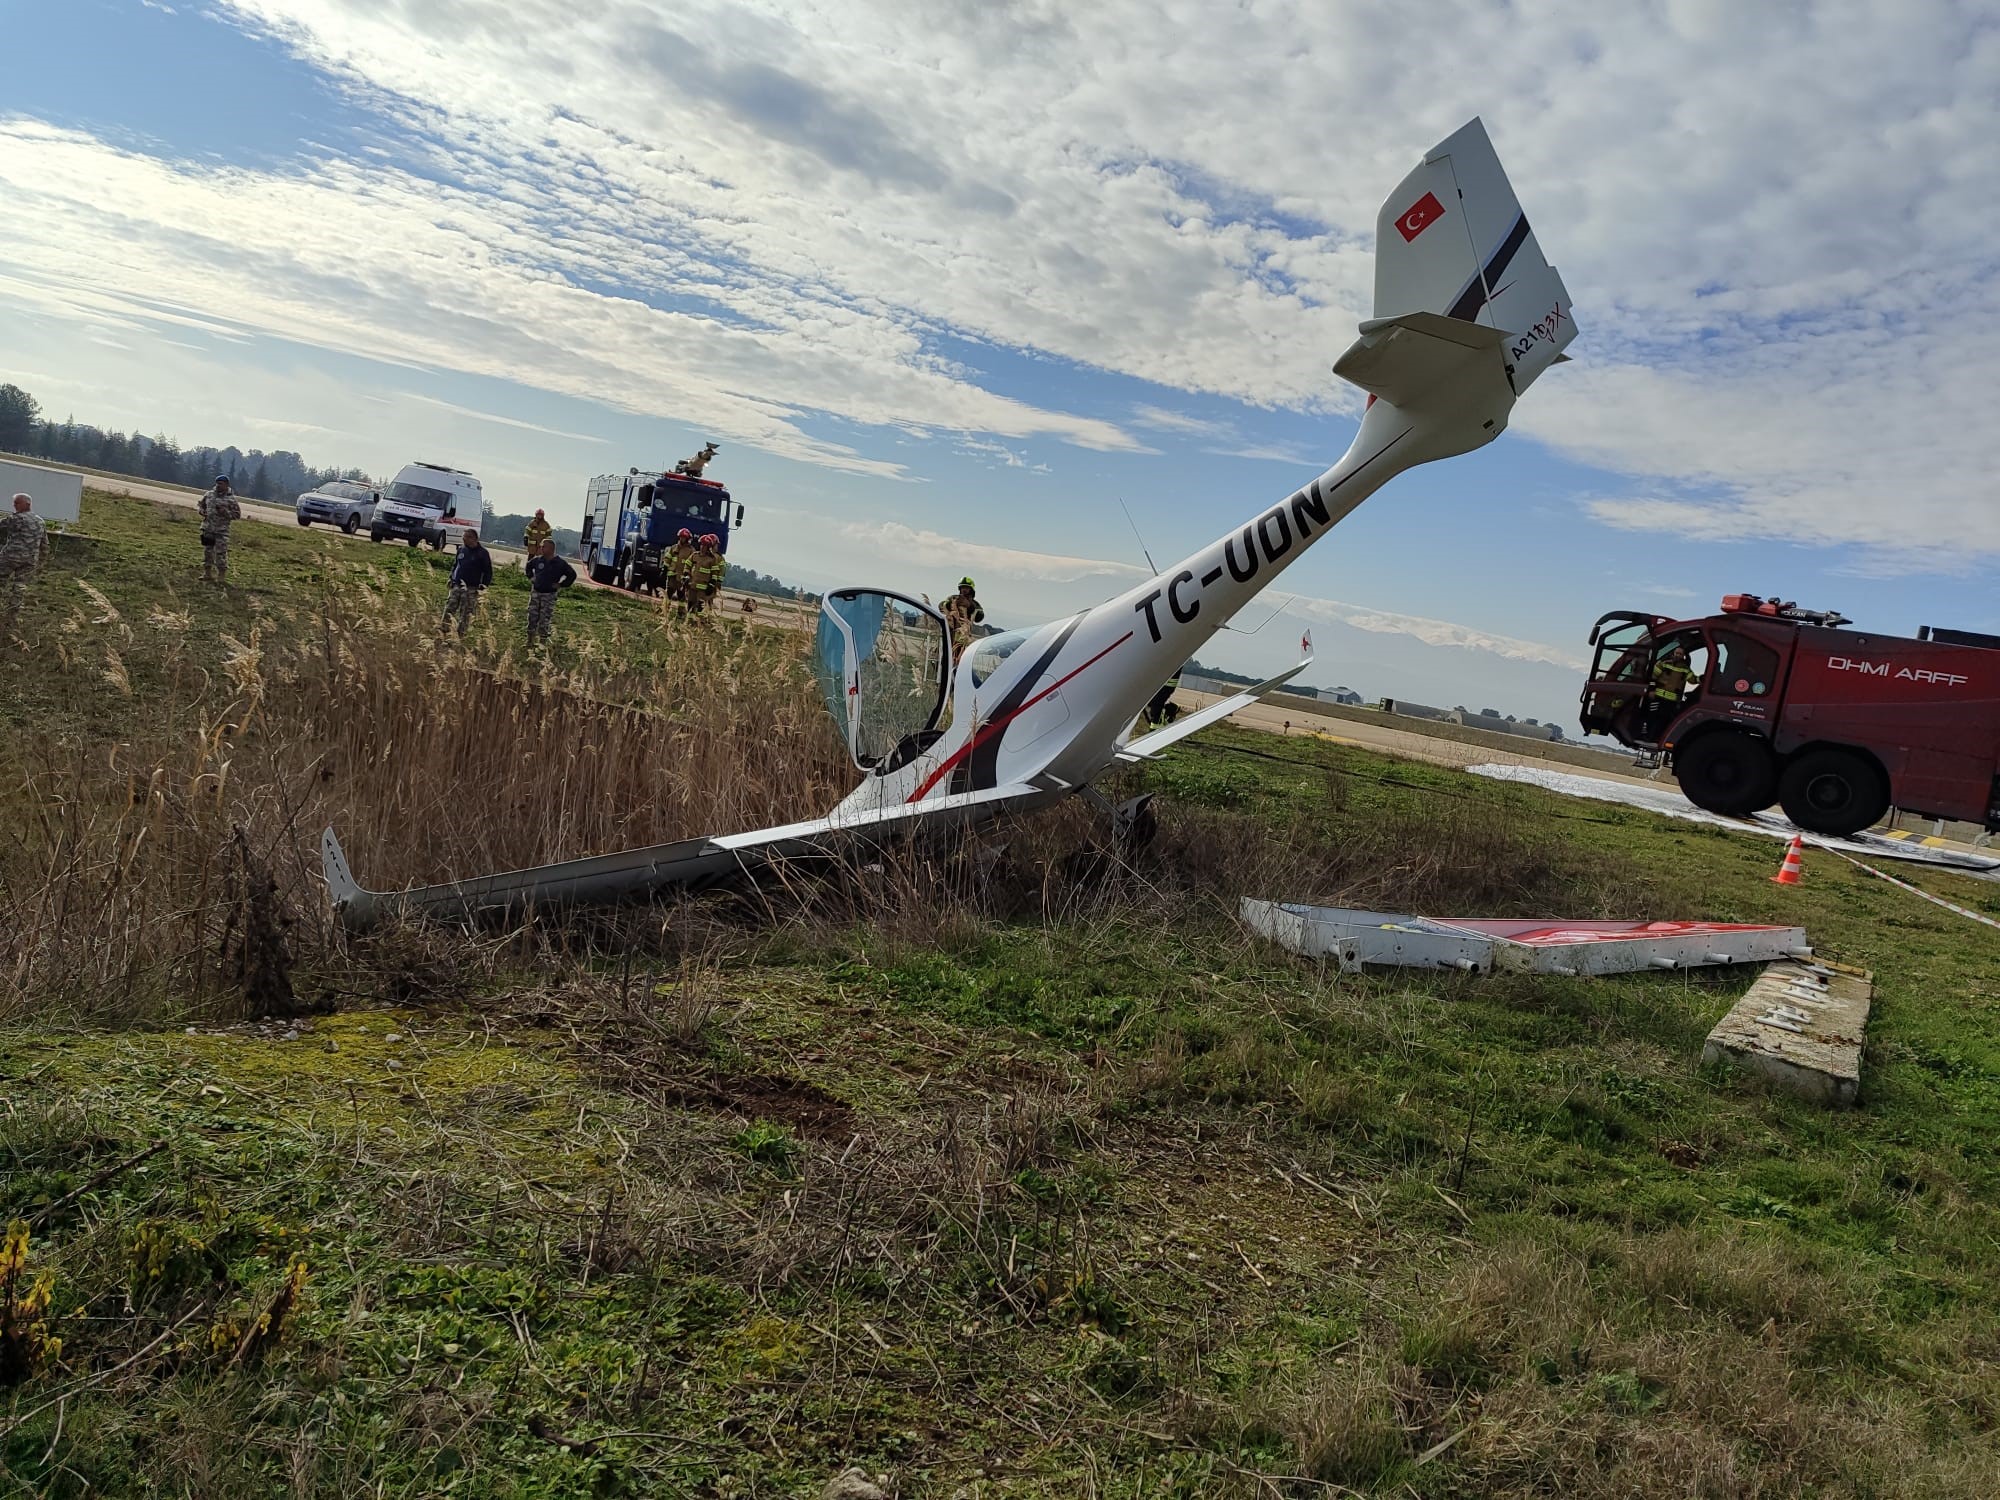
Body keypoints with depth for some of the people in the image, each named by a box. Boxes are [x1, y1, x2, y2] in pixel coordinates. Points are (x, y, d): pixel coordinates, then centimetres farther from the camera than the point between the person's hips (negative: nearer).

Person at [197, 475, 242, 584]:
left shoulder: (230, 499, -3)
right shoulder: (209, 495, 9)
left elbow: (237, 514, -3)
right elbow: (200, 504, 24)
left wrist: (225, 512, -17)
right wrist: (202, 511, 2)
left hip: (221, 530, -5)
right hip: (207, 528, 5)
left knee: (221, 553, -7)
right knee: (207, 551, 12)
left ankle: (221, 576, 0)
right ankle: (207, 574, 22)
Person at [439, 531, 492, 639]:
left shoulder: (483, 553, -6)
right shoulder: (461, 549, 9)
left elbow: (488, 572, -4)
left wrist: (483, 587, -10)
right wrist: (451, 579, 16)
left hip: (471, 589, -5)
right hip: (456, 586, 5)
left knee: (466, 614, 0)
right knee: (449, 608, 1)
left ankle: (461, 635, 9)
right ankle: (442, 630, 5)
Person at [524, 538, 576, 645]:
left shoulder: (560, 564, -10)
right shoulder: (537, 560, 1)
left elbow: (572, 575, -2)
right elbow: (528, 566, 23)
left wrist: (561, 585, -6)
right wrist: (530, 577, 12)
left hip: (549, 595, -4)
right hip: (535, 593, 4)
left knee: (545, 620, -1)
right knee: (532, 616, 8)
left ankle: (543, 639, 11)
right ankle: (530, 639, 20)